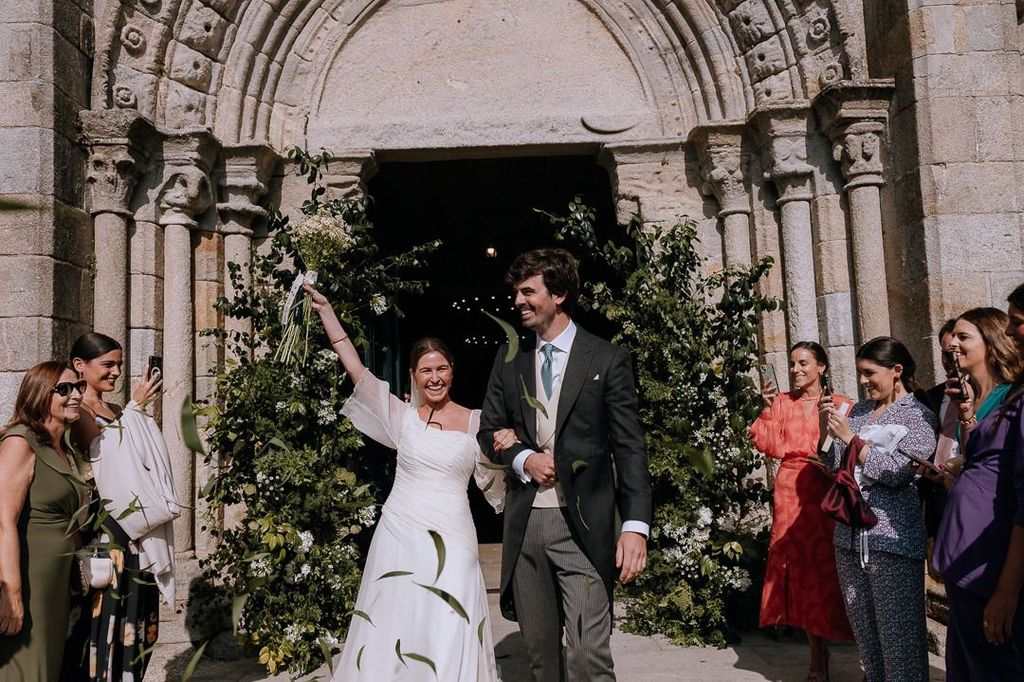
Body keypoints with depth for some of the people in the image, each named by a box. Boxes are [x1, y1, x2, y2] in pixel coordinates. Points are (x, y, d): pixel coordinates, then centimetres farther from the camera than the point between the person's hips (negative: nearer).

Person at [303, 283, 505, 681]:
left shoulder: (476, 422, 2)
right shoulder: (402, 416, 3)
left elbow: (493, 481, 9)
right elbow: (356, 370, 0)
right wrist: (325, 310, -1)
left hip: (451, 540, -1)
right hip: (399, 534, 1)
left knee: (449, 637, -1)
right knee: (392, 631, 7)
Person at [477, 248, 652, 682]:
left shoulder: (607, 359, -1)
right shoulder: (509, 360, 11)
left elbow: (629, 448, -4)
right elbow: (489, 431, 15)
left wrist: (635, 525, -15)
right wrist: (522, 458, -6)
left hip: (583, 524, -4)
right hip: (525, 522, 4)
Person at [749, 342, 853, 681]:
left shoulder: (841, 404, 3)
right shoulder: (782, 402, 9)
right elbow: (767, 444, -1)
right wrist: (768, 409, -10)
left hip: (827, 494, -3)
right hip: (791, 494, 3)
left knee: (830, 568, -4)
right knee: (800, 569, 6)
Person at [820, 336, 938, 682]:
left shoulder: (919, 417, -3)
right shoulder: (858, 410, 13)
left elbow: (897, 473, -15)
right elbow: (836, 466, 15)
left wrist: (850, 437, -12)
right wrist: (830, 431, -1)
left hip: (892, 536, -6)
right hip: (849, 534, 6)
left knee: (899, 633, 1)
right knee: (863, 629, 14)